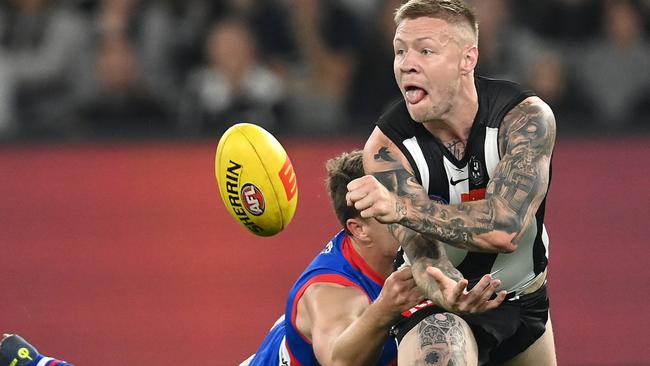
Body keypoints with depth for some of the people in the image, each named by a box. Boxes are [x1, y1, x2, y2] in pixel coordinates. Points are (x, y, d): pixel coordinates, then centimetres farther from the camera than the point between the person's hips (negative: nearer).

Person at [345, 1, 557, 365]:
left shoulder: (525, 116, -22)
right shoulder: (388, 147, -20)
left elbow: (505, 229, -34)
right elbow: (421, 253, -30)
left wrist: (402, 206, -46)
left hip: (525, 303, 3)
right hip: (441, 307, -3)